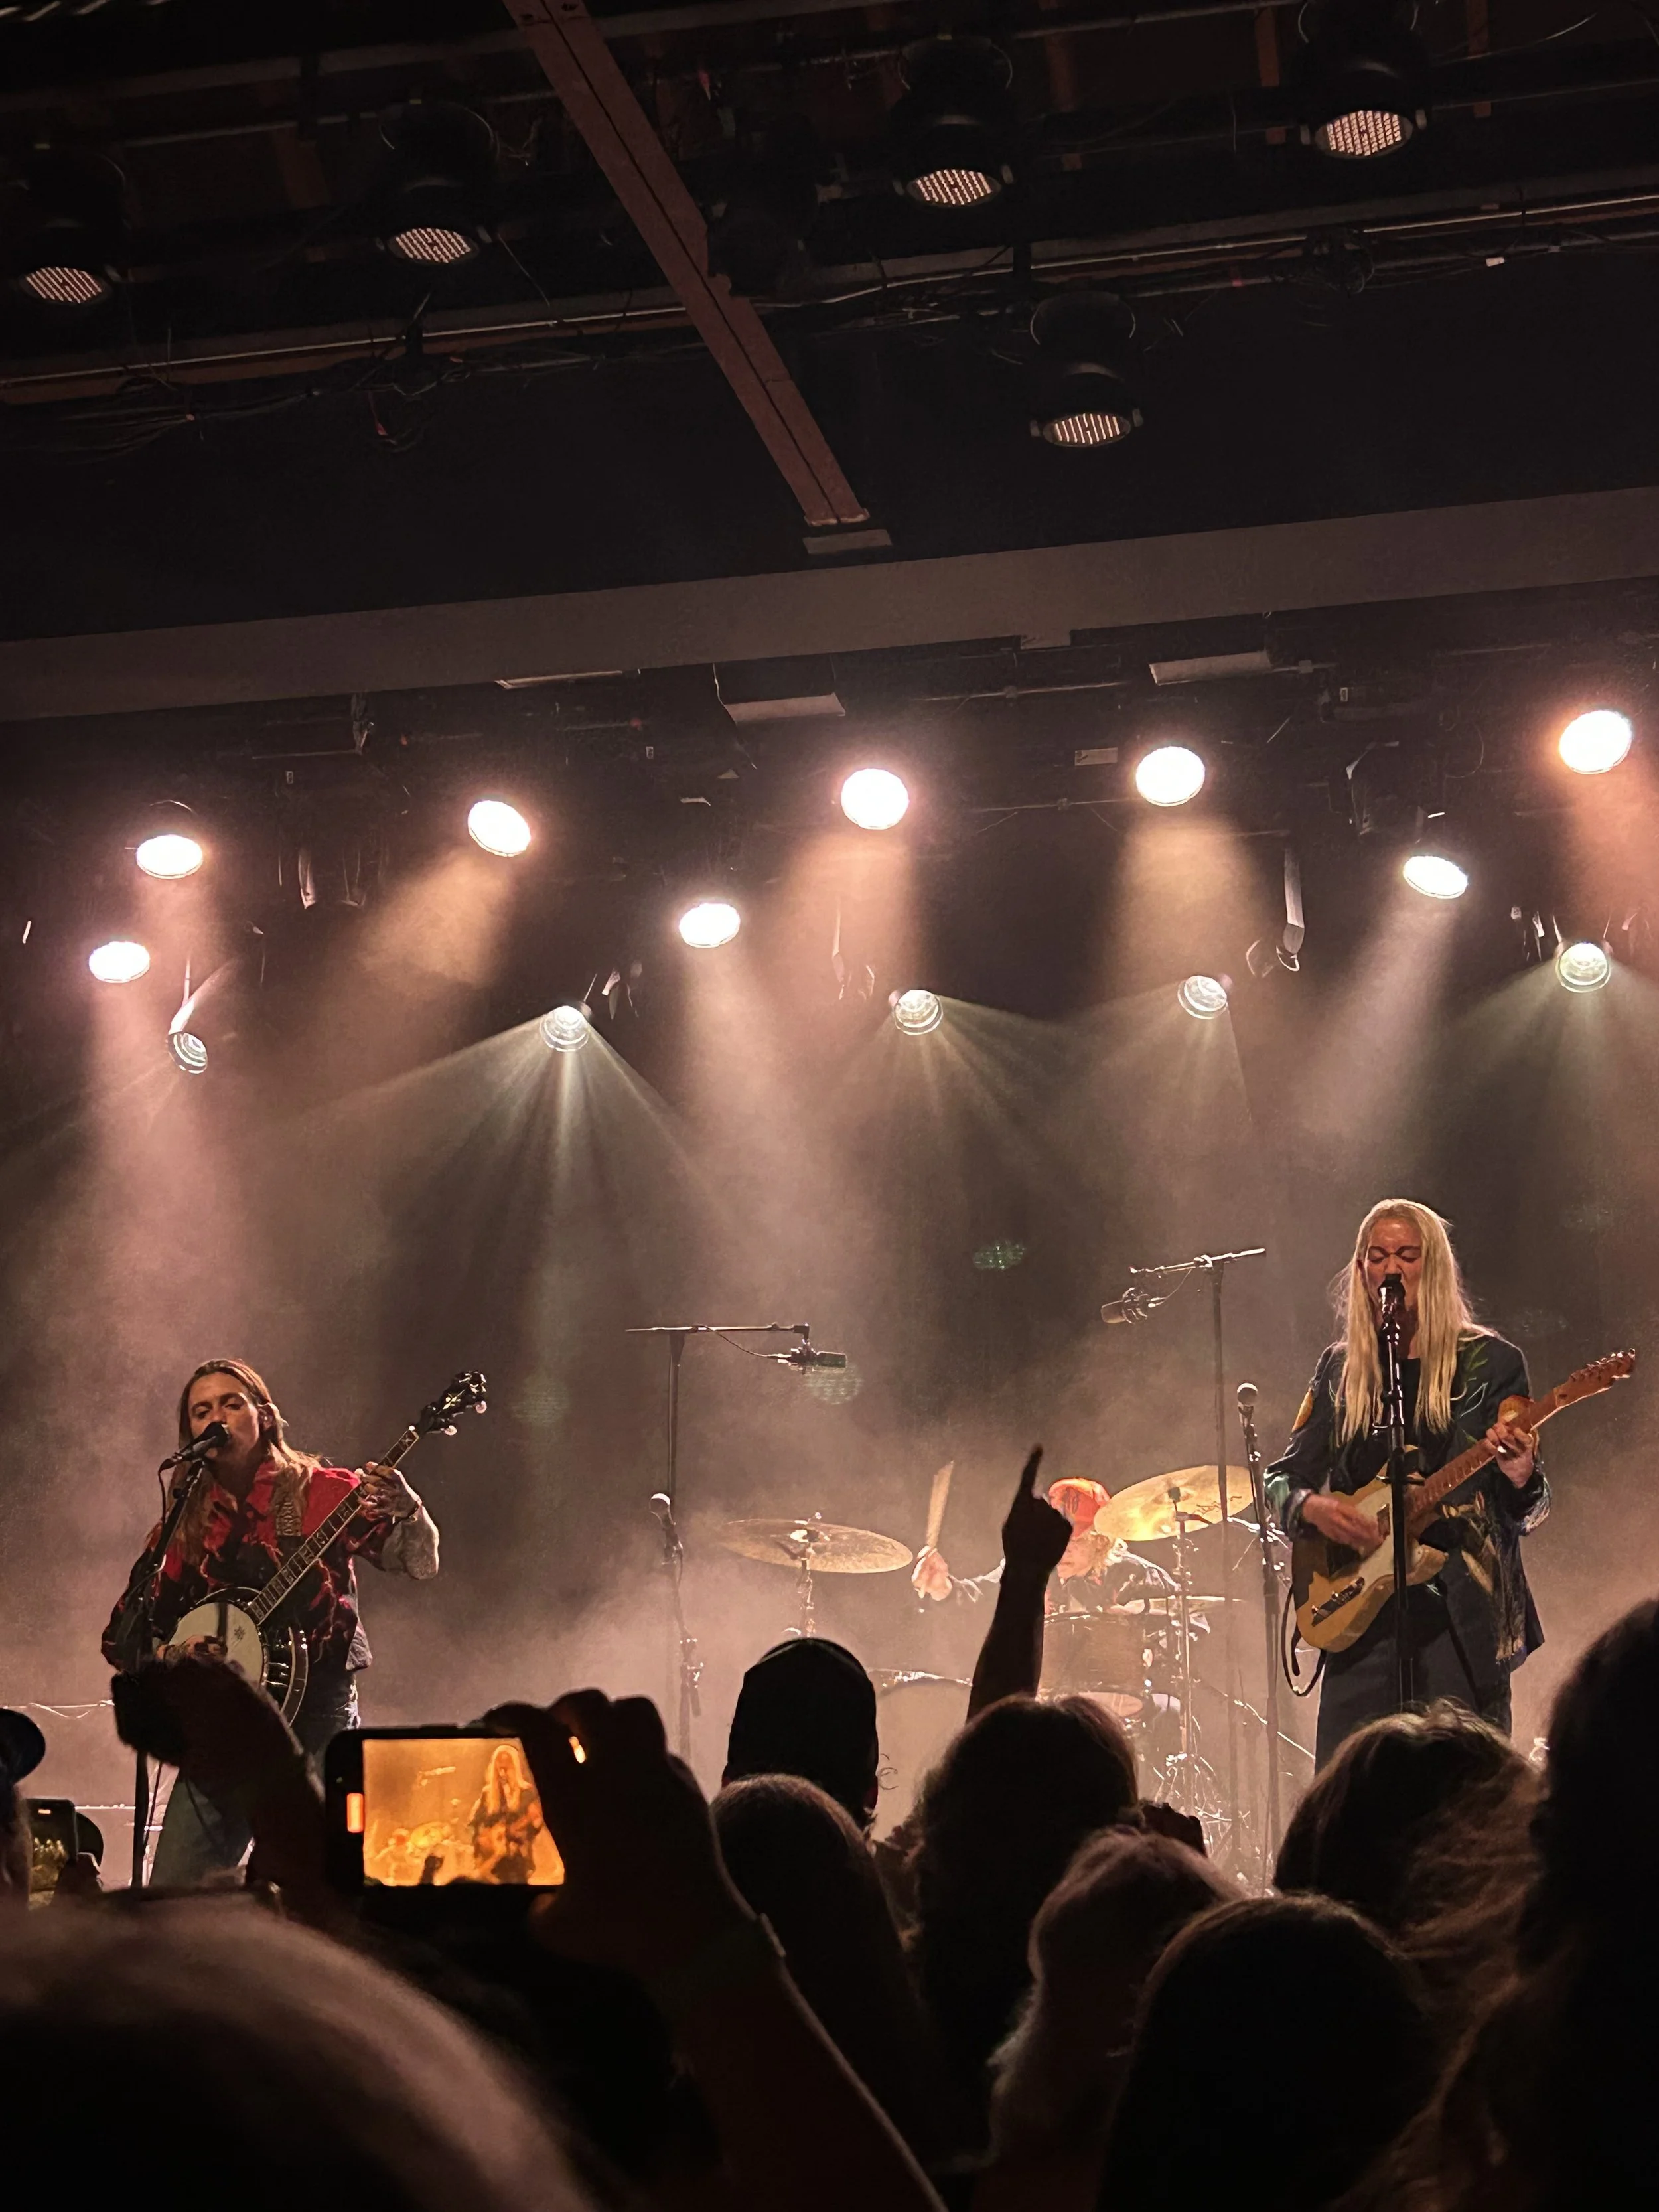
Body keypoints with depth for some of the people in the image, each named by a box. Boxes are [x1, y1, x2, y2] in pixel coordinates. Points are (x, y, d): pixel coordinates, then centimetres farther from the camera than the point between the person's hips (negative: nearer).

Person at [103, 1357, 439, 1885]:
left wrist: (405, 1510, -24)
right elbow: (122, 1637, 12)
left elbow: (420, 1563, -3)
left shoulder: (321, 1492, 1)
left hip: (314, 1714, -3)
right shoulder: (186, 1524, 10)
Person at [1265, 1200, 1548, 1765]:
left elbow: (1525, 1512, 1)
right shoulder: (1340, 1368, 11)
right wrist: (1313, 1506, -9)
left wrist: (1519, 1476, -22)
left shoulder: (1489, 1362, 2)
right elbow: (1284, 1478, 13)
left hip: (1462, 1613, -3)